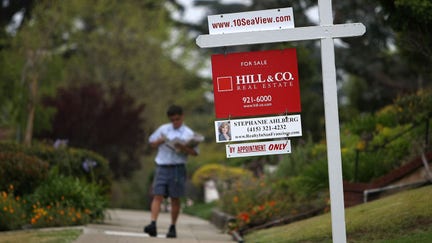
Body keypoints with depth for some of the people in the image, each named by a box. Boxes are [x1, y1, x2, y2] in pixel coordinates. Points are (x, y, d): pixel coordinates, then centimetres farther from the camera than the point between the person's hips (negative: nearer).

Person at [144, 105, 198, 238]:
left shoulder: (188, 133, 5)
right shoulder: (163, 129, 12)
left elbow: (195, 152, 0)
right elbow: (152, 143, 18)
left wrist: (183, 147, -17)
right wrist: (160, 141, -3)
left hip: (177, 168, -1)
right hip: (162, 167, 2)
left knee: (175, 199, 4)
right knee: (158, 196, -9)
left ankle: (173, 227, 12)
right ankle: (153, 224, -18)